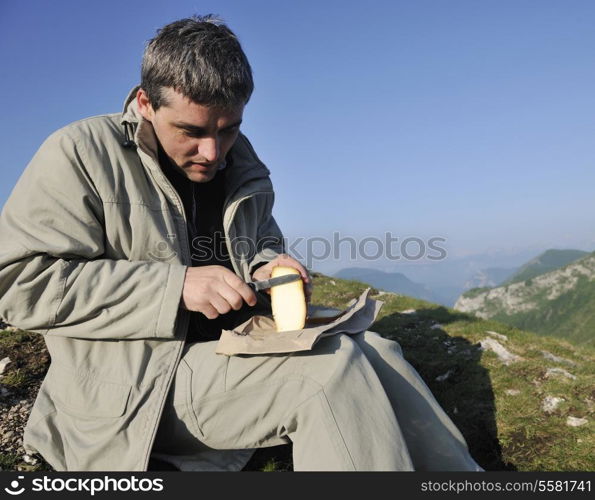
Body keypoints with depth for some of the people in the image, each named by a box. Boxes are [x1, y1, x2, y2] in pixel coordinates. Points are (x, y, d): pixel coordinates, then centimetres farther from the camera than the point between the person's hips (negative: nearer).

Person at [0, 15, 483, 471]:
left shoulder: (242, 165, 10)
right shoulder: (79, 154, -7)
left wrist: (267, 265, -2)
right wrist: (175, 286, -22)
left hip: (239, 351, 6)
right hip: (131, 386, -6)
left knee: (376, 351, -8)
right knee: (332, 369, -25)